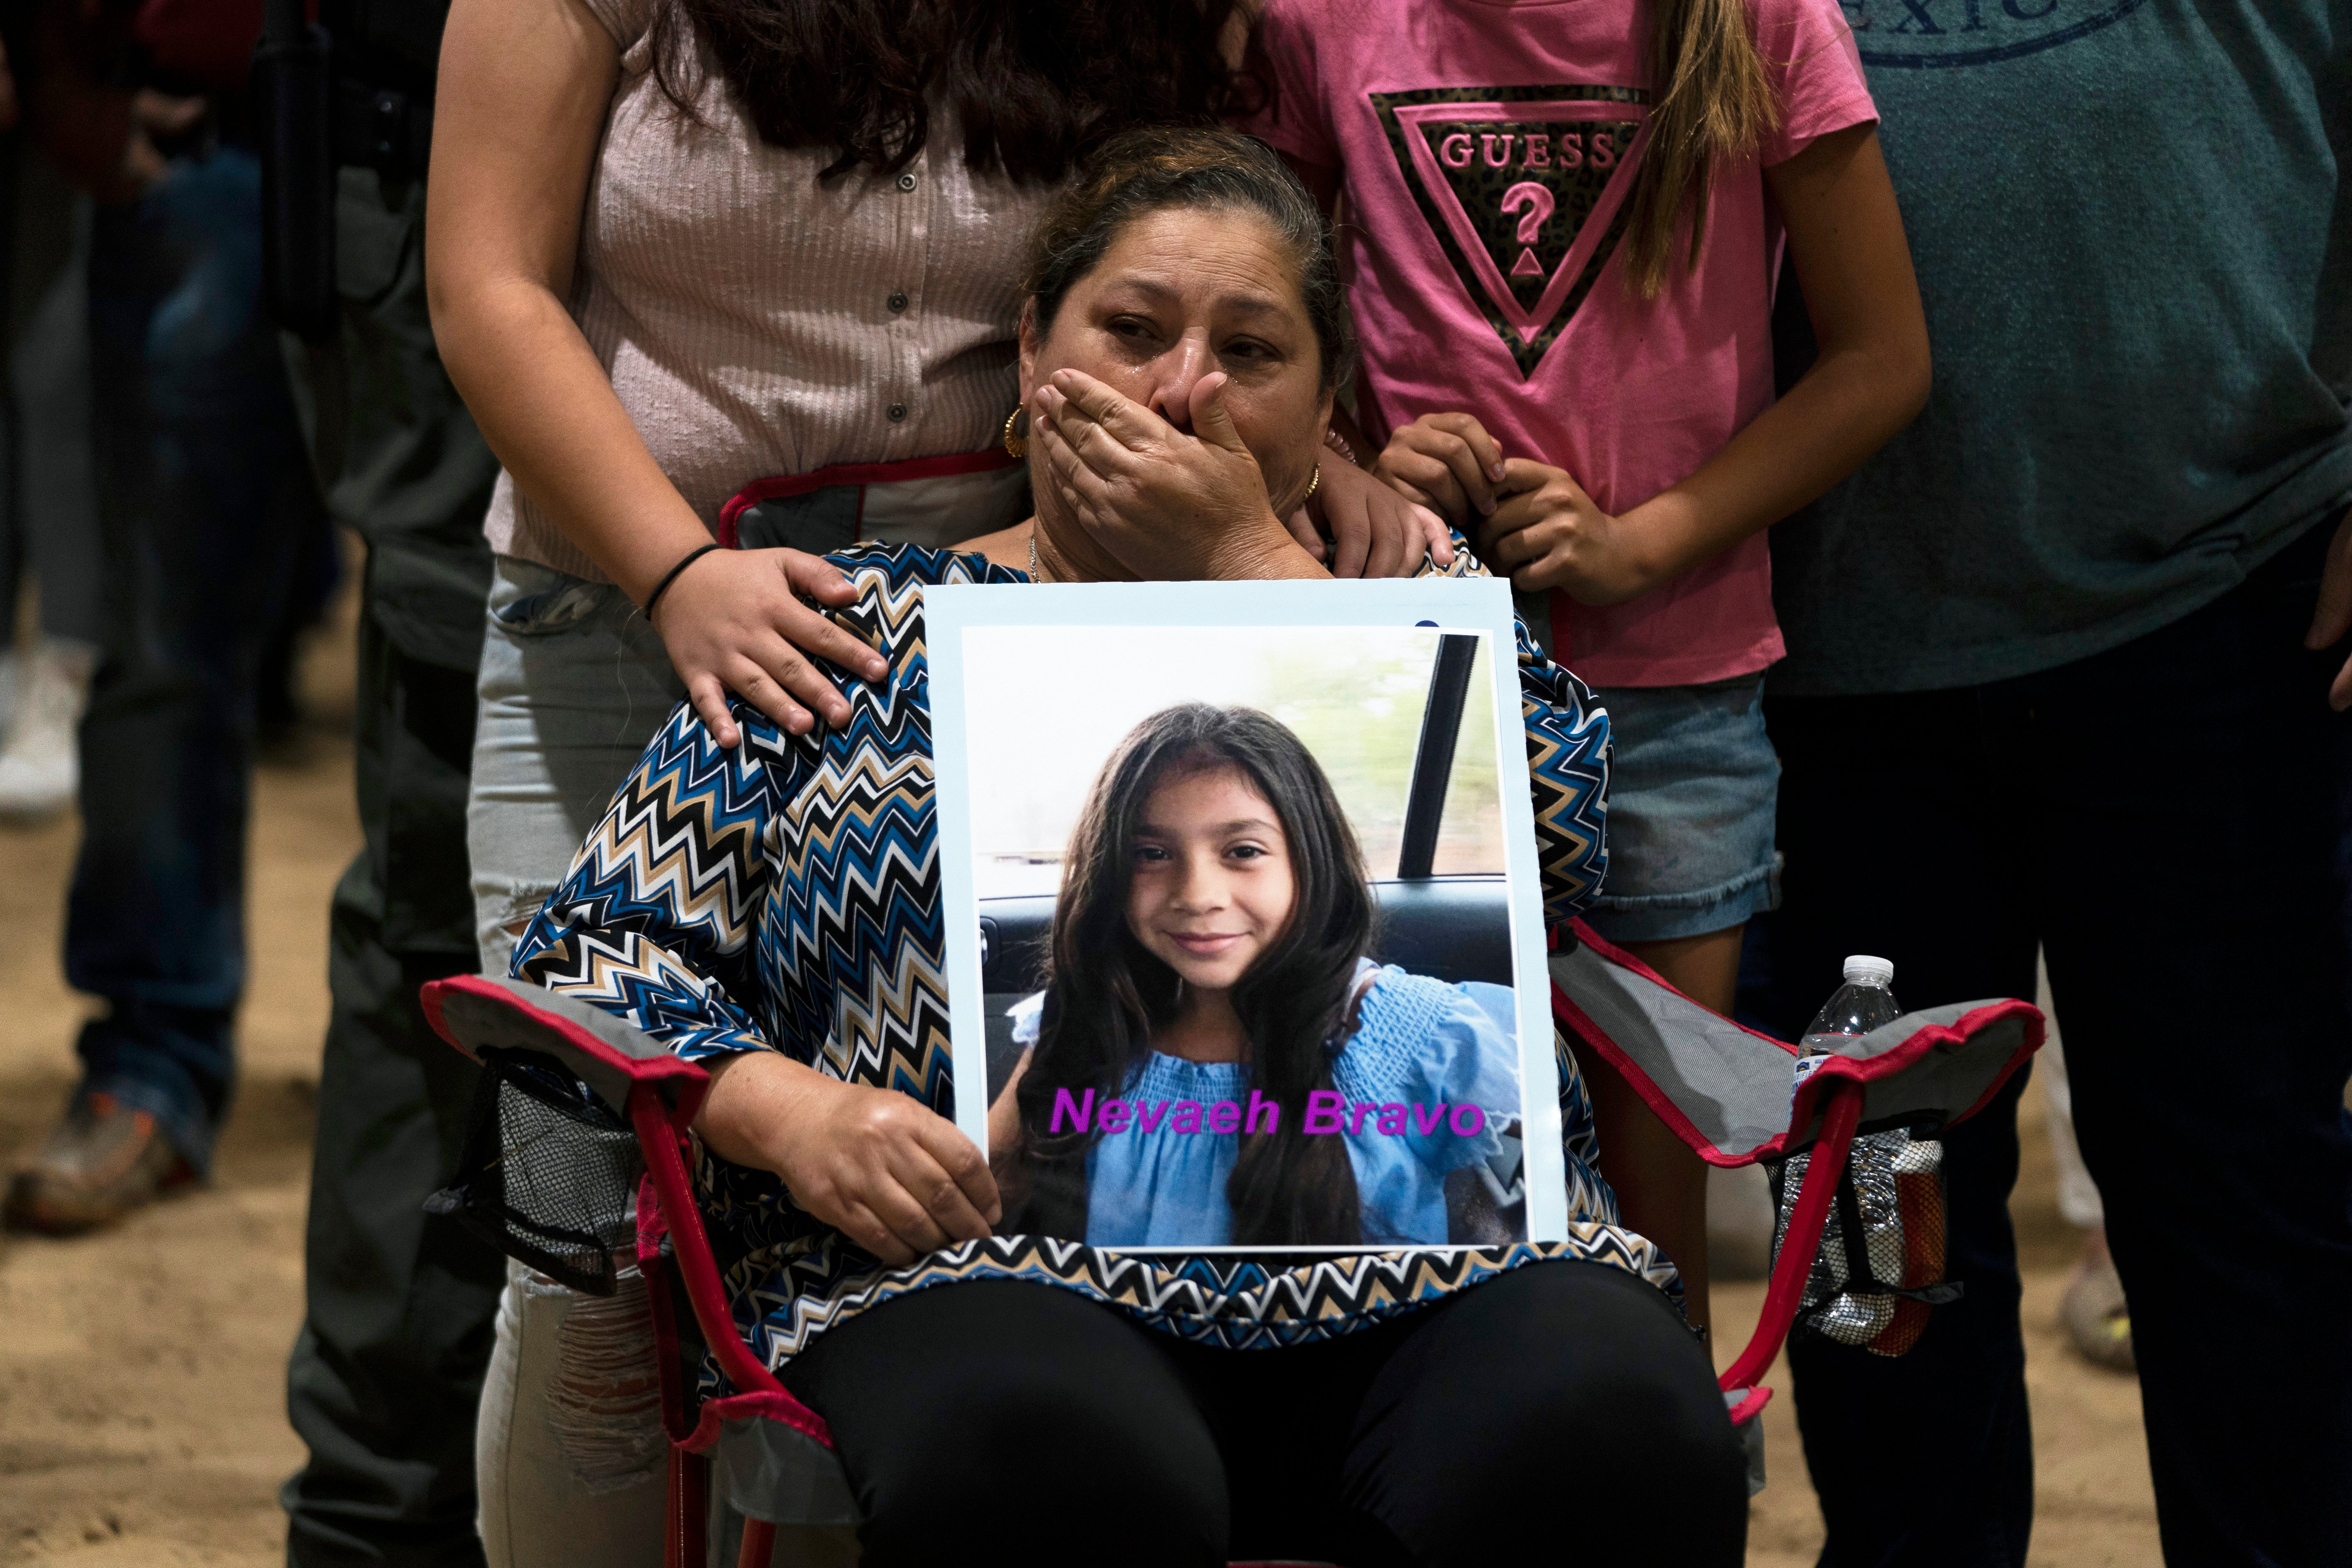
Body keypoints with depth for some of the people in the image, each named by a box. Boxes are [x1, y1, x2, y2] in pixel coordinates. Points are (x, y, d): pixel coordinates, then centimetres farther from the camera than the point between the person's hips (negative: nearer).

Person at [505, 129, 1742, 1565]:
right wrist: (790, 1114, -5)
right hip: (1001, 1269, -1)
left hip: (1433, 1262, 1)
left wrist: (1248, 559, 4)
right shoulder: (864, 626, 21)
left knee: (1615, 1423, -34)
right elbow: (600, 951, 15)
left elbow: (1549, 832, 2)